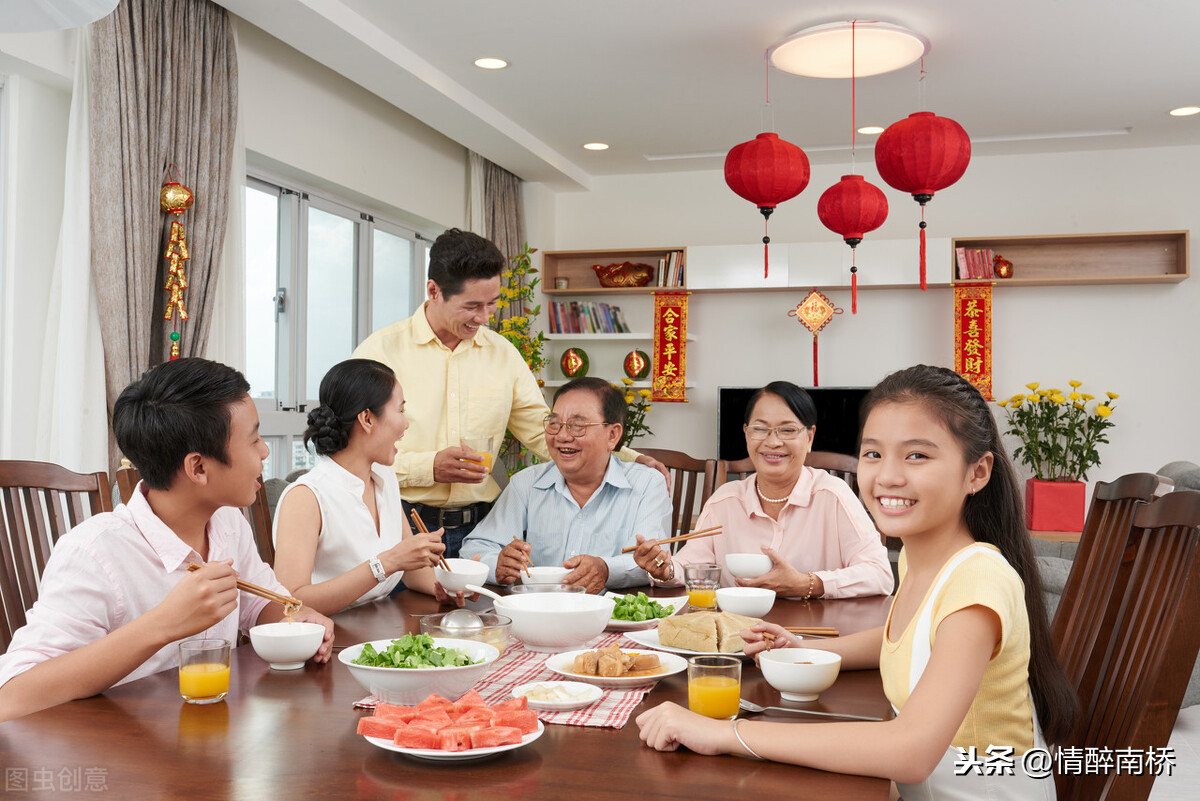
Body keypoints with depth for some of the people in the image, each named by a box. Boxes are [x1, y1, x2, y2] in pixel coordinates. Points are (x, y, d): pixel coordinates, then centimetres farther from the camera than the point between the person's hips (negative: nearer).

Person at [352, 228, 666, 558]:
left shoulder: (502, 353, 10)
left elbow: (544, 432, 10)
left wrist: (630, 460, -1)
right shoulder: (381, 350, -4)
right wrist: (428, 467, -17)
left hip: (477, 527, 3)